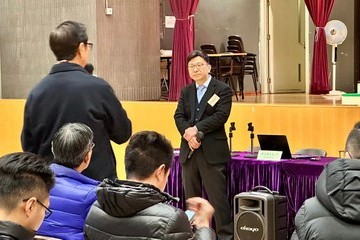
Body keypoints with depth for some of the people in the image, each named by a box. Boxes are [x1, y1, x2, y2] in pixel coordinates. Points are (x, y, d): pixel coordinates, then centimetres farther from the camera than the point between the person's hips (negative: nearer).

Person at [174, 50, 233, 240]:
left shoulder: (223, 90, 0)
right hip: (189, 150, 6)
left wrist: (196, 129, -17)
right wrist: (188, 135, -14)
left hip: (212, 151, -5)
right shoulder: (185, 91, 16)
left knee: (217, 195, -6)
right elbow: (179, 116, 5)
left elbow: (221, 116, -12)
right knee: (191, 195, 11)